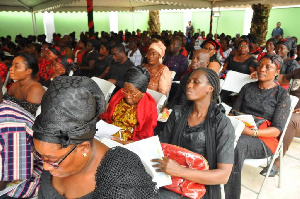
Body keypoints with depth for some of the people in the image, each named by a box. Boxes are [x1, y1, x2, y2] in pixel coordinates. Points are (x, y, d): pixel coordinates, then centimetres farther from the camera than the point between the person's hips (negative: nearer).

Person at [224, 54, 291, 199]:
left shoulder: (282, 95, 5)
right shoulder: (247, 87, 18)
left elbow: (276, 130, -3)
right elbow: (234, 111, 14)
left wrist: (251, 132, -22)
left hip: (264, 139, -3)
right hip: (239, 131, 3)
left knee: (236, 143, -39)